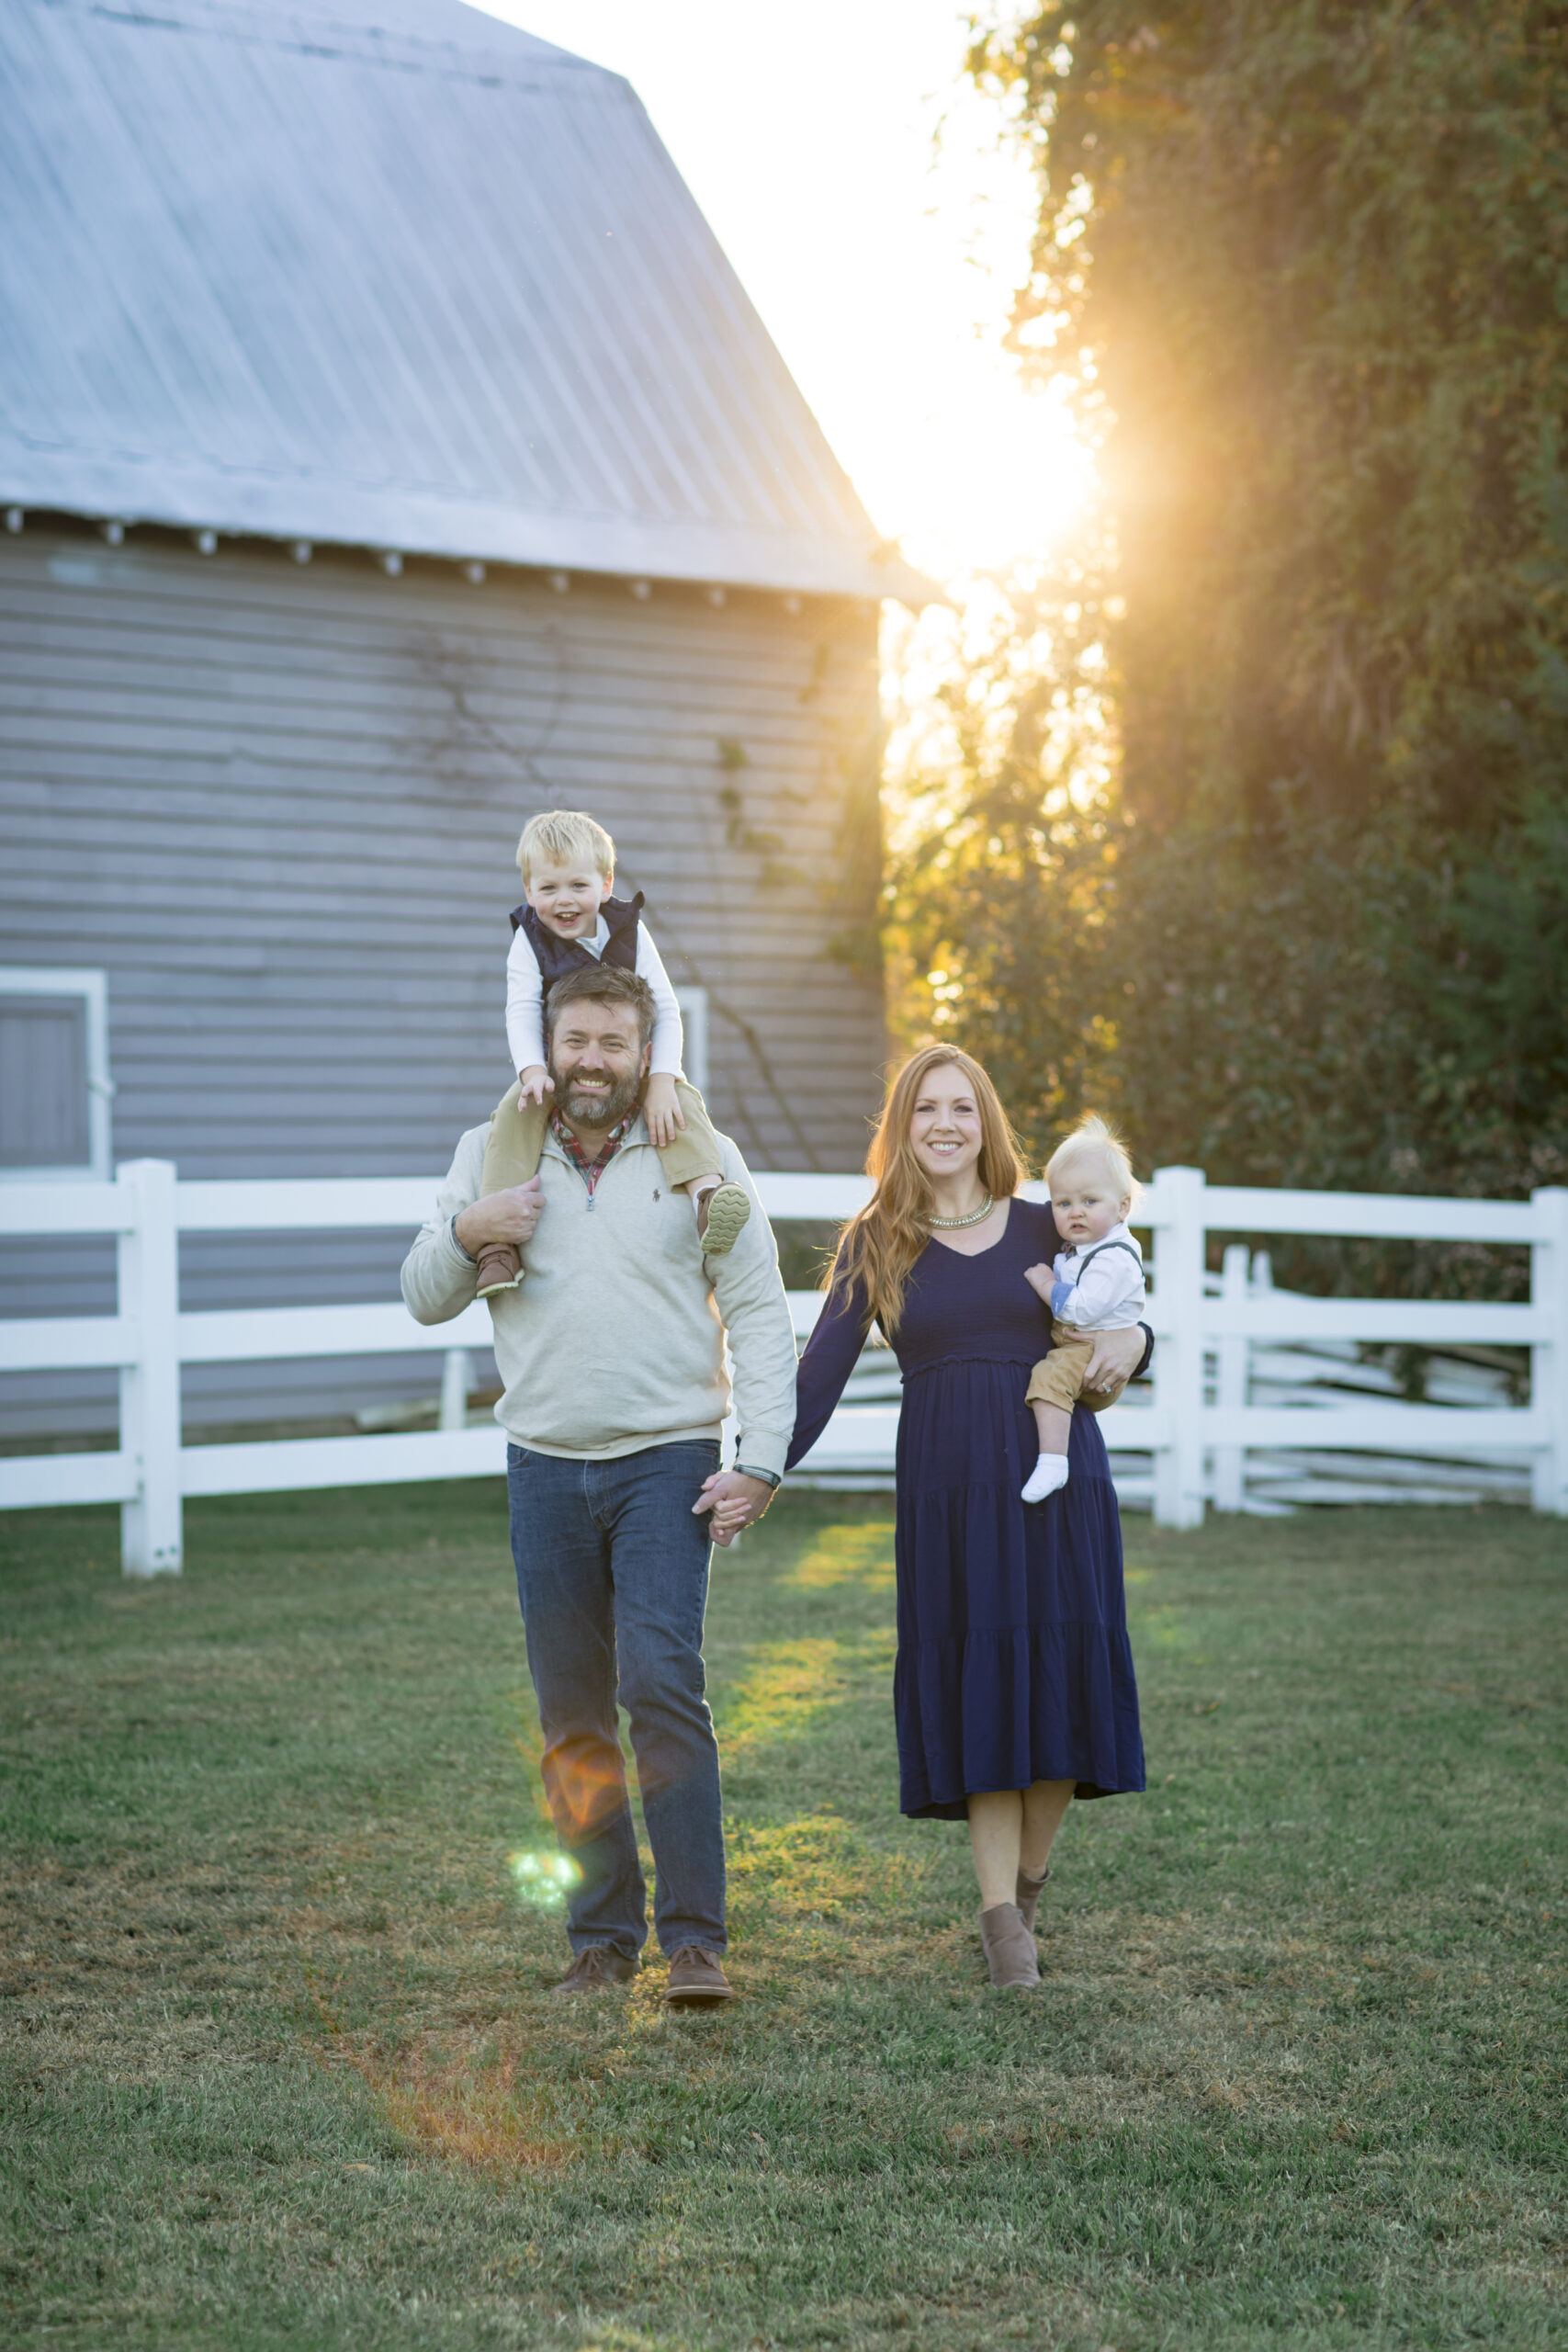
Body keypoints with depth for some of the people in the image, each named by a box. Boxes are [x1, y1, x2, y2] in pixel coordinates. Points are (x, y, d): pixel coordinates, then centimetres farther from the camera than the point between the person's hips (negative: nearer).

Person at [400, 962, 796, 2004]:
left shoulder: (702, 1156, 3)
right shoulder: (489, 1155, 10)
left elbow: (760, 1311, 1)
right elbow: (425, 1299, 13)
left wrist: (762, 1460, -8)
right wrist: (465, 1232, -9)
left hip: (666, 1460, -3)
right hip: (546, 1467, 3)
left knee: (662, 1682, -16)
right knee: (572, 1714, 6)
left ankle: (695, 1937, -13)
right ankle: (603, 1936, 16)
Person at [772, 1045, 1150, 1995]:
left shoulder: (1043, 1229, 9)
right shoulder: (875, 1246, 7)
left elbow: (1109, 1331, 15)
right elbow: (822, 1372, 0)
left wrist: (1133, 1340, -10)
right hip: (947, 1490, -1)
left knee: (1059, 1679, -1)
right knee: (977, 1686, -4)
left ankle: (1030, 1877, 19)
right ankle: (1002, 1915, -1)